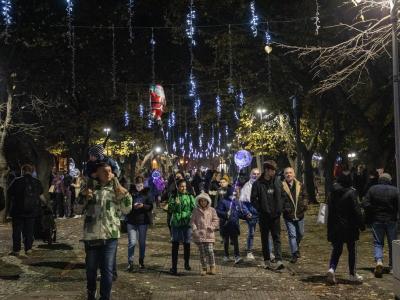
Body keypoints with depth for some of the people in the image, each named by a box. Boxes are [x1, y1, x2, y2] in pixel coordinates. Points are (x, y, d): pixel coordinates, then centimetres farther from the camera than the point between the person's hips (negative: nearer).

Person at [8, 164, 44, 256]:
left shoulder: (17, 181, -9)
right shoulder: (37, 182, 1)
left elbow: (10, 194, -3)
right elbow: (41, 196, 8)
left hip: (18, 211, -3)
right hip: (32, 211, 3)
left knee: (17, 231, 6)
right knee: (29, 230, 11)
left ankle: (16, 250, 7)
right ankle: (28, 248, 11)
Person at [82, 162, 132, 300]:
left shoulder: (116, 189, 6)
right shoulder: (89, 187, 6)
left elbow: (126, 210, 6)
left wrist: (126, 195, -9)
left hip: (110, 235, -1)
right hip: (91, 235, 1)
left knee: (107, 271, -3)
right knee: (91, 269, 14)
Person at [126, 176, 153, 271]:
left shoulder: (147, 193, 0)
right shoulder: (131, 192, -2)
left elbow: (151, 206, -2)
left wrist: (143, 206, -20)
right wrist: (132, 206, -18)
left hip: (143, 220, 1)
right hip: (131, 221, -1)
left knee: (142, 242, 12)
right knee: (132, 242, -8)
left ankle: (141, 261, 27)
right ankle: (130, 262, 1)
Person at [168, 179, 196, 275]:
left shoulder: (190, 196, 5)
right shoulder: (173, 197, 3)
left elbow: (195, 209, 4)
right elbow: (170, 210, -2)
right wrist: (175, 204, -19)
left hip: (187, 223, 1)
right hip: (176, 223, -1)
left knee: (187, 244, 9)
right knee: (175, 245, -1)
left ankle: (187, 263, 28)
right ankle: (174, 266, 2)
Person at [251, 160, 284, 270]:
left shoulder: (278, 181, 3)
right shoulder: (258, 183, -7)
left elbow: (282, 195, 12)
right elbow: (253, 198, -4)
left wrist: (279, 209, 4)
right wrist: (260, 209, -9)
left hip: (275, 215, 2)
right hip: (264, 215, -2)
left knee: (277, 237, -4)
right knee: (265, 238, 8)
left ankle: (279, 260, -10)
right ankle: (267, 261, 15)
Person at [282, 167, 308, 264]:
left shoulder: (300, 185, 5)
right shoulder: (282, 186, -7)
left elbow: (304, 197, 12)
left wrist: (304, 205, -5)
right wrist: (283, 209, -17)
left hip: (299, 215, 4)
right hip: (288, 216, -4)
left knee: (300, 234, 18)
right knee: (292, 235, -5)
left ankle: (297, 246, 45)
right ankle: (294, 254, 1)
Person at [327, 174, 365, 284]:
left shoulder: (333, 193, 3)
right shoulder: (351, 193, -14)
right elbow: (357, 211, -14)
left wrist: (330, 227, 18)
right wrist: (361, 225, -4)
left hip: (335, 228, 4)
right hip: (349, 228, -4)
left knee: (336, 250, 11)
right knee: (352, 250, 10)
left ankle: (332, 269, -11)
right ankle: (352, 274, 17)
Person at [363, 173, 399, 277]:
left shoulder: (372, 189, -3)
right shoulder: (395, 190, -5)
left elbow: (365, 205, -7)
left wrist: (369, 218, 5)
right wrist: (394, 215, 8)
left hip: (377, 220, 0)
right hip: (391, 221, 0)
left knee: (377, 243, 6)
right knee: (392, 243, 13)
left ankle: (379, 260, -18)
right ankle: (392, 266, 20)